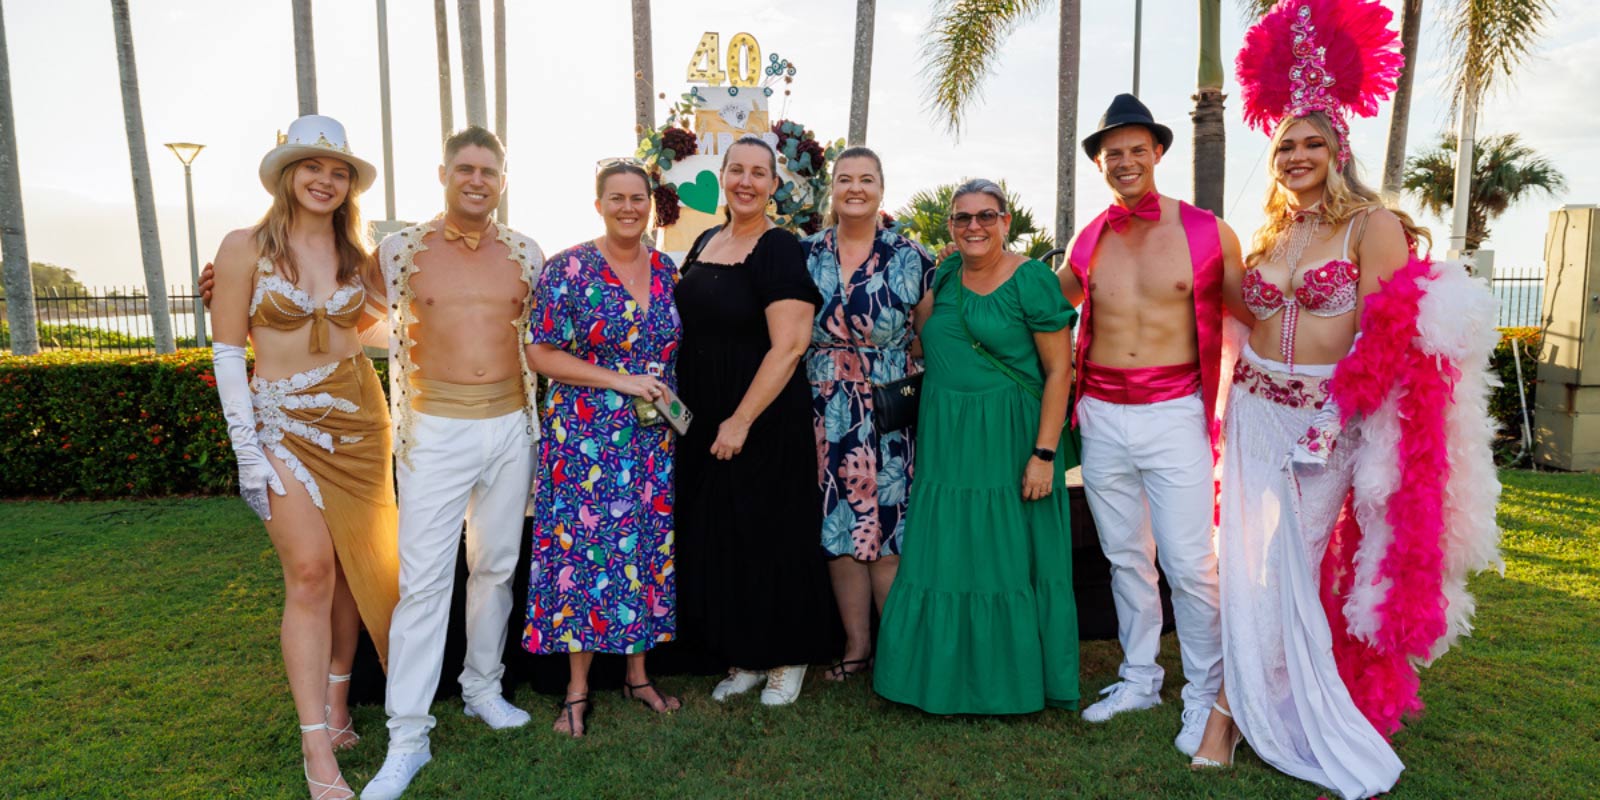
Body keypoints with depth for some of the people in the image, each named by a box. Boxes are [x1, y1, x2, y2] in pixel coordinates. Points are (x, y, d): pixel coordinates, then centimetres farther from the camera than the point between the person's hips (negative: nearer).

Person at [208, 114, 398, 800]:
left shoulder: (355, 252, 7)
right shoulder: (246, 247, -4)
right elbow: (227, 352, -5)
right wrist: (248, 449, -10)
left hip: (357, 417, 4)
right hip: (284, 424, -4)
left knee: (354, 565, 9)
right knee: (310, 571, -8)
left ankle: (336, 699, 28)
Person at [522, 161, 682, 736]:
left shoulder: (665, 270, 8)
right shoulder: (570, 268, -7)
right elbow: (541, 354, -10)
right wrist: (621, 380, -15)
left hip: (654, 437, 5)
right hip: (585, 436, -4)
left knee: (648, 549, 10)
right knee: (584, 550, 0)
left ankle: (638, 673, 27)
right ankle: (578, 689, 16)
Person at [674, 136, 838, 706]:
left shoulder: (781, 251, -12)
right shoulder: (705, 243, 10)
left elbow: (789, 345, -20)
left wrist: (741, 420, -21)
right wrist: (675, 399, 11)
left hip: (765, 420, -7)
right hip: (703, 420, 7)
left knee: (772, 540, 4)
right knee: (716, 540, 13)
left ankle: (788, 659, 24)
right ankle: (744, 658, 29)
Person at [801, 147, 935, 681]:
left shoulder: (909, 258, 1)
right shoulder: (806, 255, 7)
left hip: (889, 412, -3)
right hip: (826, 413, 3)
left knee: (888, 526, -2)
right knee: (837, 527, 7)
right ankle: (856, 644, 21)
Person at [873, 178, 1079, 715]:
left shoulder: (1031, 280, -8)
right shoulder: (947, 275, 9)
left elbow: (1059, 370, -10)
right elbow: (925, 331, 25)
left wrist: (1044, 454, -15)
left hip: (1008, 441, -5)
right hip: (945, 443, 6)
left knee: (1009, 560, 4)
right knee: (945, 559, 10)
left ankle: (1013, 683, 21)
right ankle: (948, 677, 26)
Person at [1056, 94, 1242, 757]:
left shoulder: (1208, 233, -1)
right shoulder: (1088, 242, 7)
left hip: (1174, 415, -3)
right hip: (1102, 417, 4)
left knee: (1189, 564, -4)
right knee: (1126, 558, 14)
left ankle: (1204, 696, 15)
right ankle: (1139, 679, 29)